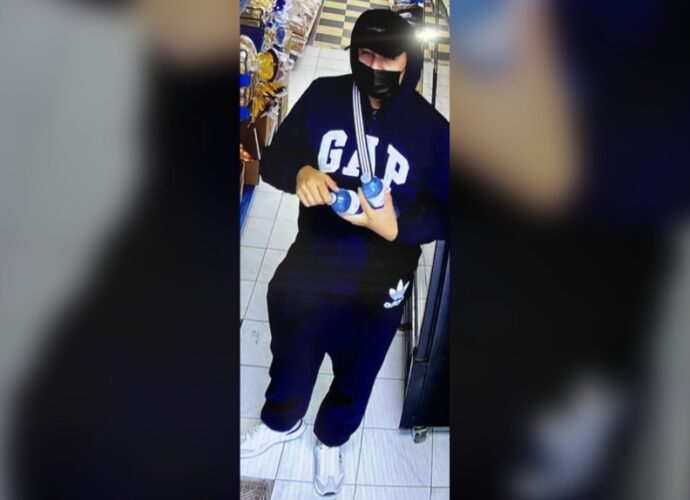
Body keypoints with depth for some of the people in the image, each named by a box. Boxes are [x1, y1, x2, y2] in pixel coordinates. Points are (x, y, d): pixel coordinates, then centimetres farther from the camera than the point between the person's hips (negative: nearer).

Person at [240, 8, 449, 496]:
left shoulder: (432, 129, -15)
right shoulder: (323, 95, -10)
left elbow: (444, 212, -9)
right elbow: (274, 158, -2)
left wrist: (396, 227, -28)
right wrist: (299, 173, -25)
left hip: (377, 287, -1)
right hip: (307, 268, 2)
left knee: (355, 375, 23)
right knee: (291, 356, 26)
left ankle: (332, 439, 55)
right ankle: (282, 420, 59)